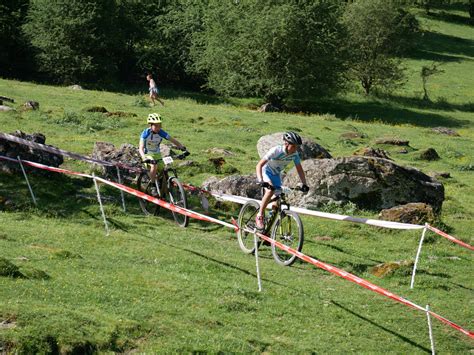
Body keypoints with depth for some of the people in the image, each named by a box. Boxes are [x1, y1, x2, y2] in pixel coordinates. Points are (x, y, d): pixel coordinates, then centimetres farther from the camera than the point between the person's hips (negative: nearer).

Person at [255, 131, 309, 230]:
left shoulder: (294, 154, -18)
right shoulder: (275, 151, -33)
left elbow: (299, 169, -8)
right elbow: (259, 165, -37)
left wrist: (304, 184, -19)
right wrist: (261, 181, -50)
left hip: (276, 174, 6)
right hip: (266, 171, -6)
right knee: (270, 190, -32)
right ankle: (259, 216, -23)